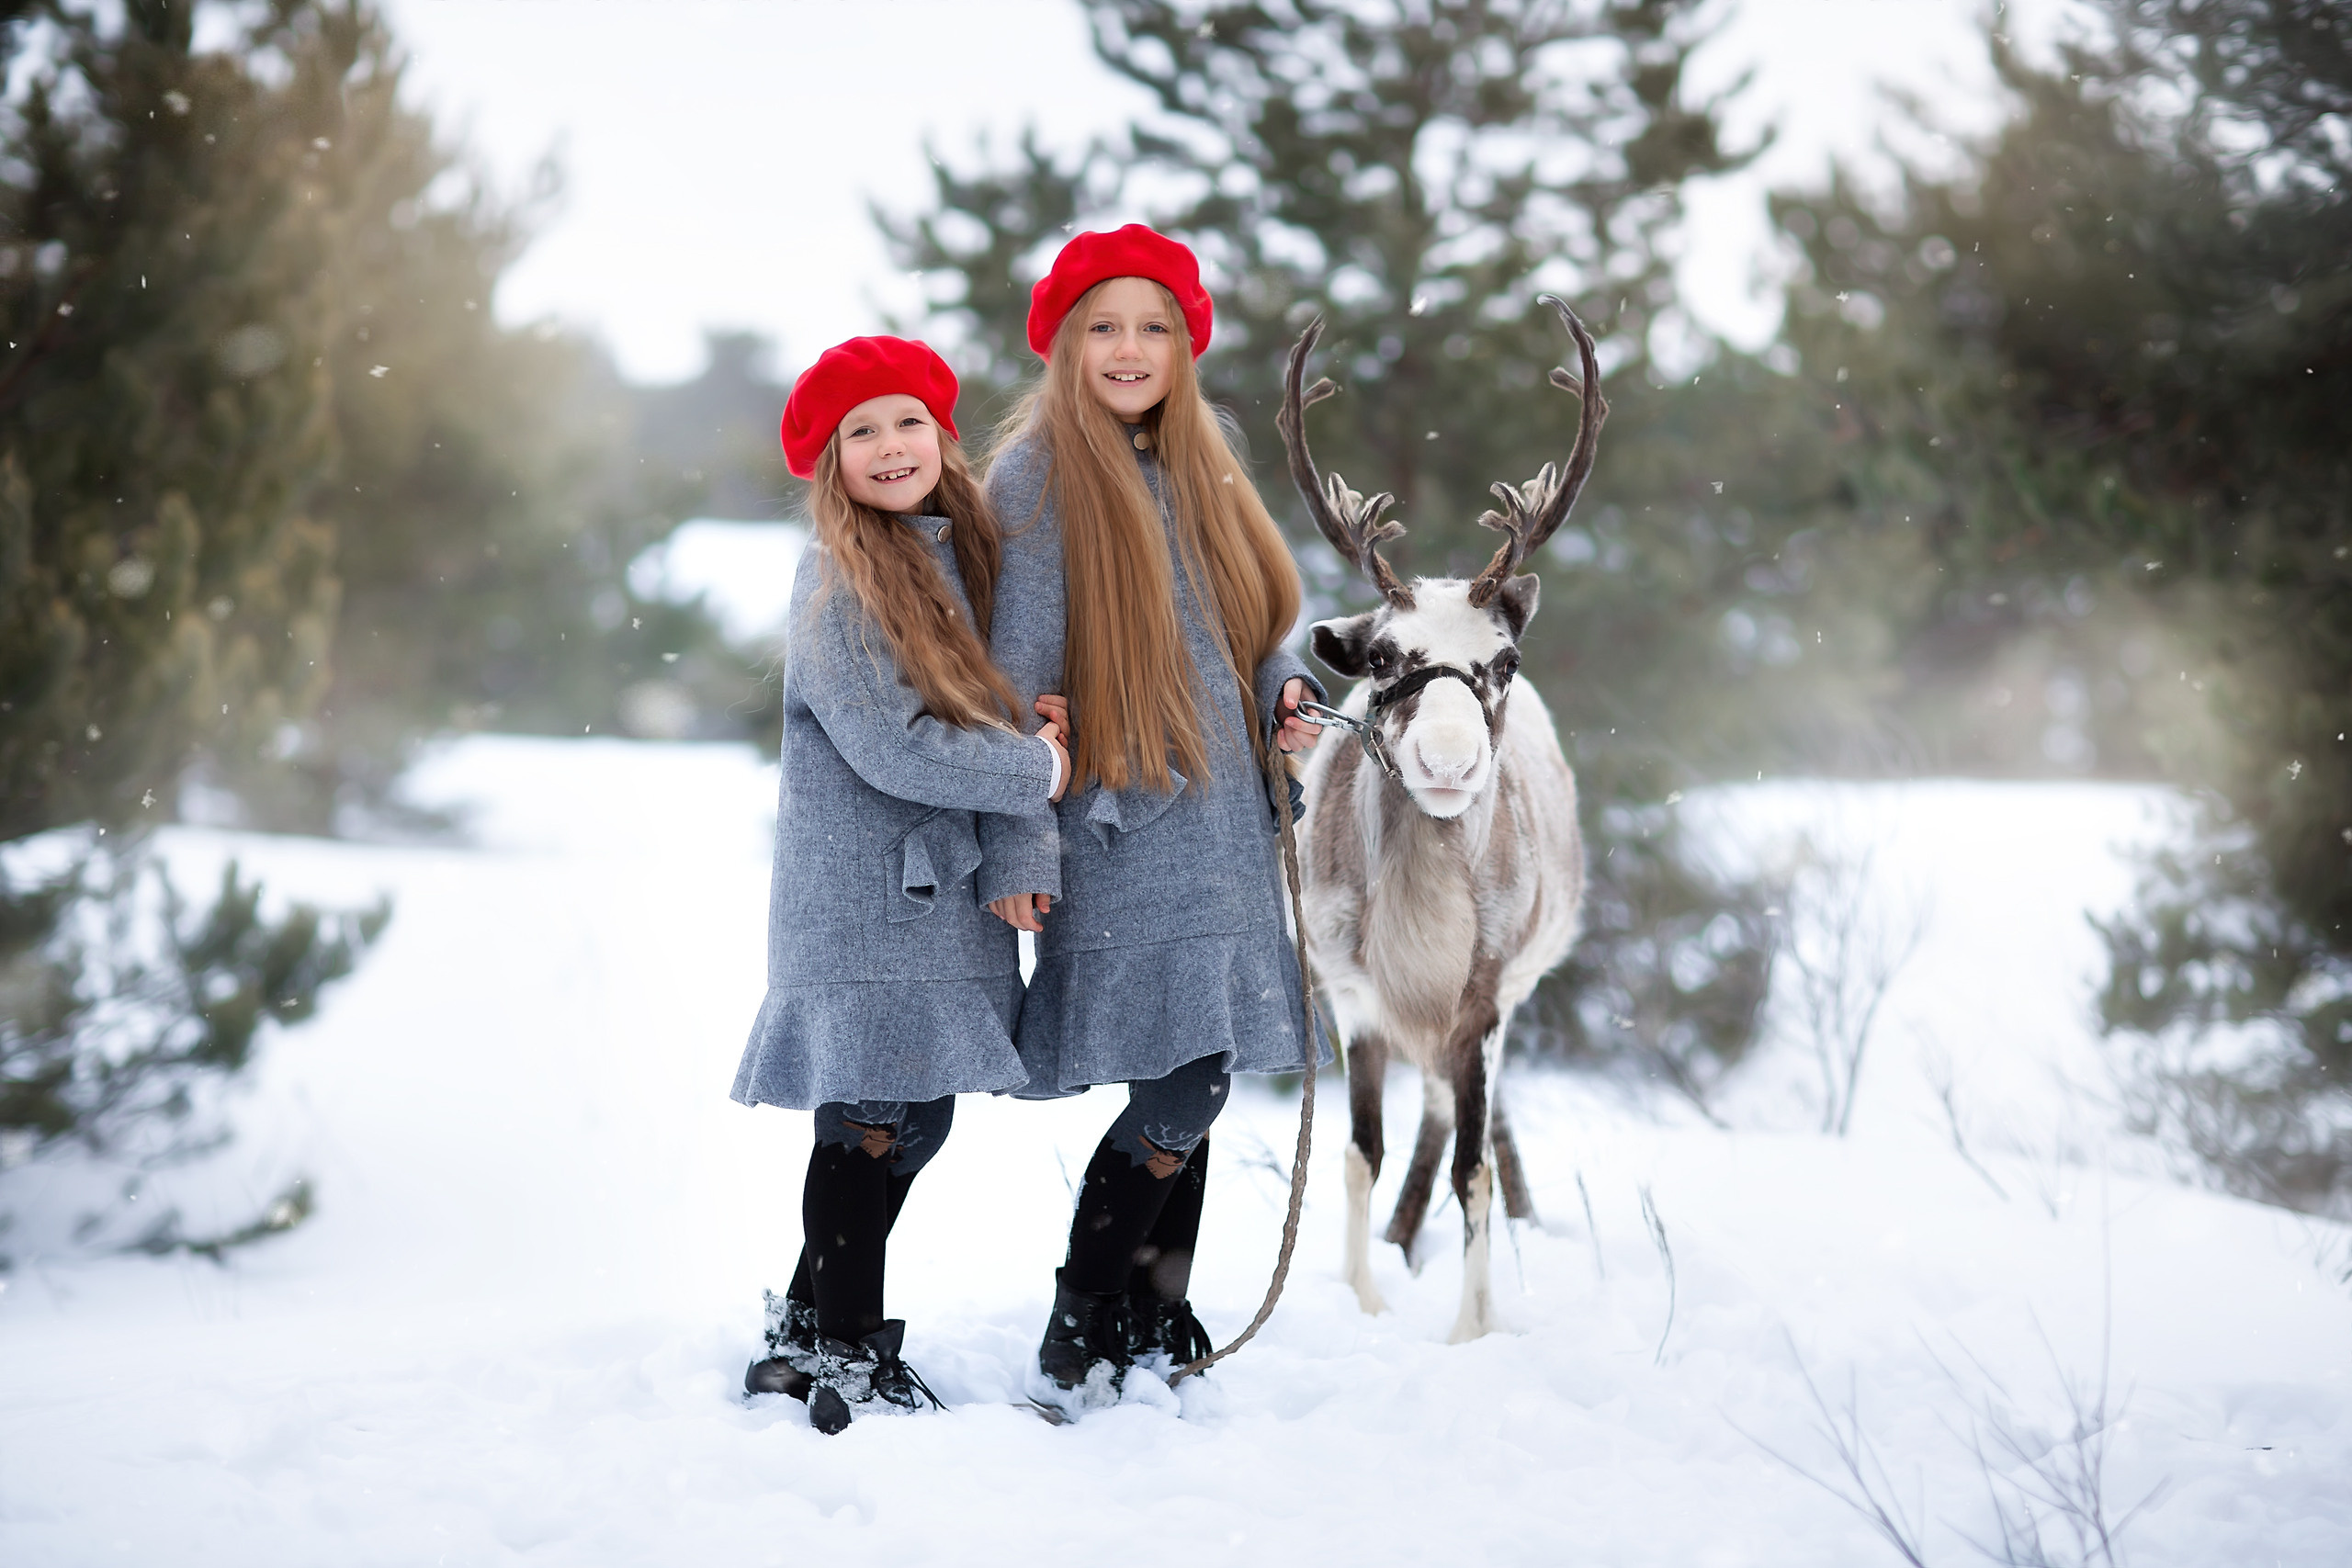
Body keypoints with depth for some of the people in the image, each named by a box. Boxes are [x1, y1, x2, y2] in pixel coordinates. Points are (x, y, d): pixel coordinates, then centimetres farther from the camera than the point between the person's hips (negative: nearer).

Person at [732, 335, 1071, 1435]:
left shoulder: (958, 556, 12)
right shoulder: (836, 580, -12)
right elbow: (891, 746, -19)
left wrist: (1029, 723, -3)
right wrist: (1036, 773, -10)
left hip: (943, 887, 8)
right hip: (861, 899, -8)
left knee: (918, 1118, 11)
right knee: (872, 1119, -4)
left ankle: (813, 1332, 24)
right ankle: (840, 1350, 9)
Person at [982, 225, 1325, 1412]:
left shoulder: (1198, 470, 15)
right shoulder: (1038, 477, -5)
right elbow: (1018, 675, -8)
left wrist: (1283, 693, 4)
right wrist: (1018, 846, -12)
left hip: (1224, 825, 7)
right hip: (1124, 834, -7)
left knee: (1195, 1082, 9)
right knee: (1179, 1091, -12)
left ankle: (1158, 1336, 19)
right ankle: (1075, 1357, -3)